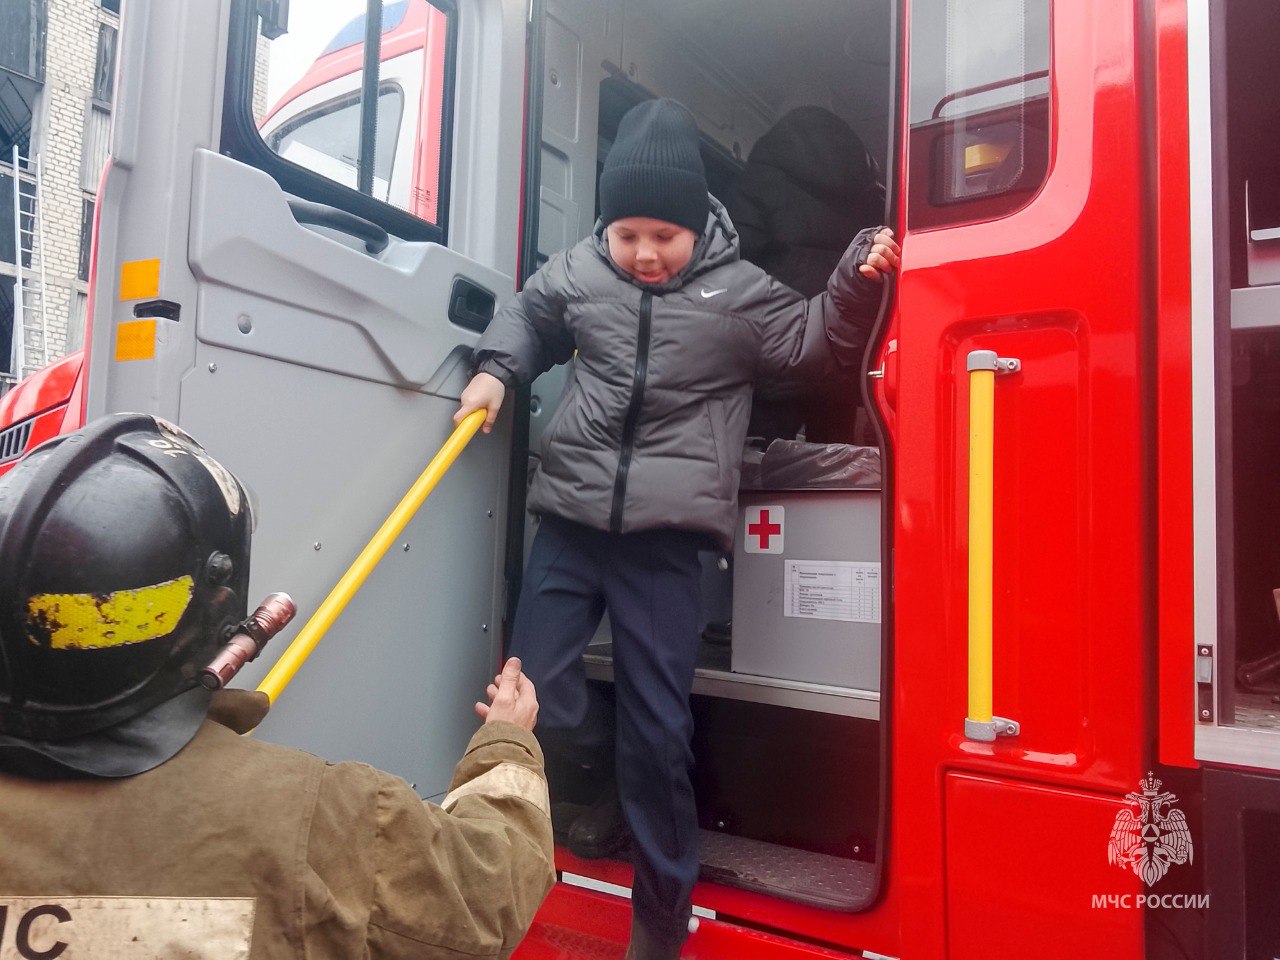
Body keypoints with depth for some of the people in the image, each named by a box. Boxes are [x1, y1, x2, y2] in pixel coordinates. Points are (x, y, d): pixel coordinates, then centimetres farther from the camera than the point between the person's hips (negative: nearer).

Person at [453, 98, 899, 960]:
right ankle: (621, 771, 36)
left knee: (657, 728, 1)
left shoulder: (740, 291, 3)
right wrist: (496, 370, 9)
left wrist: (857, 282, -8)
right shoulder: (576, 273, 8)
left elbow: (816, 345, 8)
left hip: (666, 534, -3)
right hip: (571, 518, 4)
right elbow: (526, 316, 26)